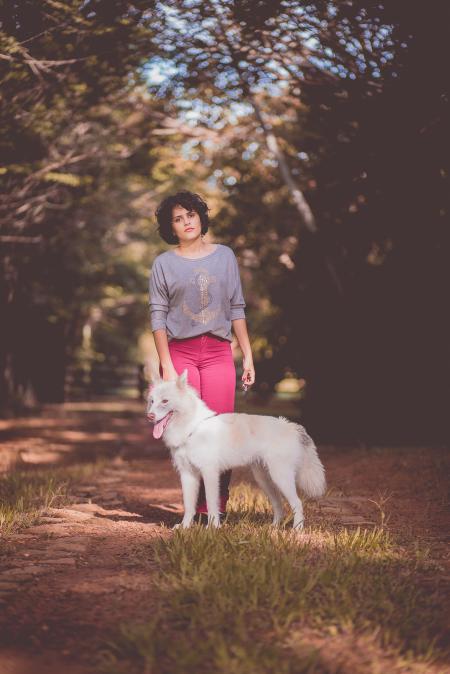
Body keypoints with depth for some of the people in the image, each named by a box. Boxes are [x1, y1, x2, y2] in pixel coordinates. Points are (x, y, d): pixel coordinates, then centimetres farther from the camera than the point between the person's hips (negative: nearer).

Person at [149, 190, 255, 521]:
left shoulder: (225, 256, 11)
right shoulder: (164, 263, 5)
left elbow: (237, 308, 11)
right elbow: (158, 316, 1)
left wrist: (248, 355, 6)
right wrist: (166, 366, -7)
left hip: (218, 352, 1)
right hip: (179, 352, -1)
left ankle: (218, 507, 0)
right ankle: (195, 507, 4)